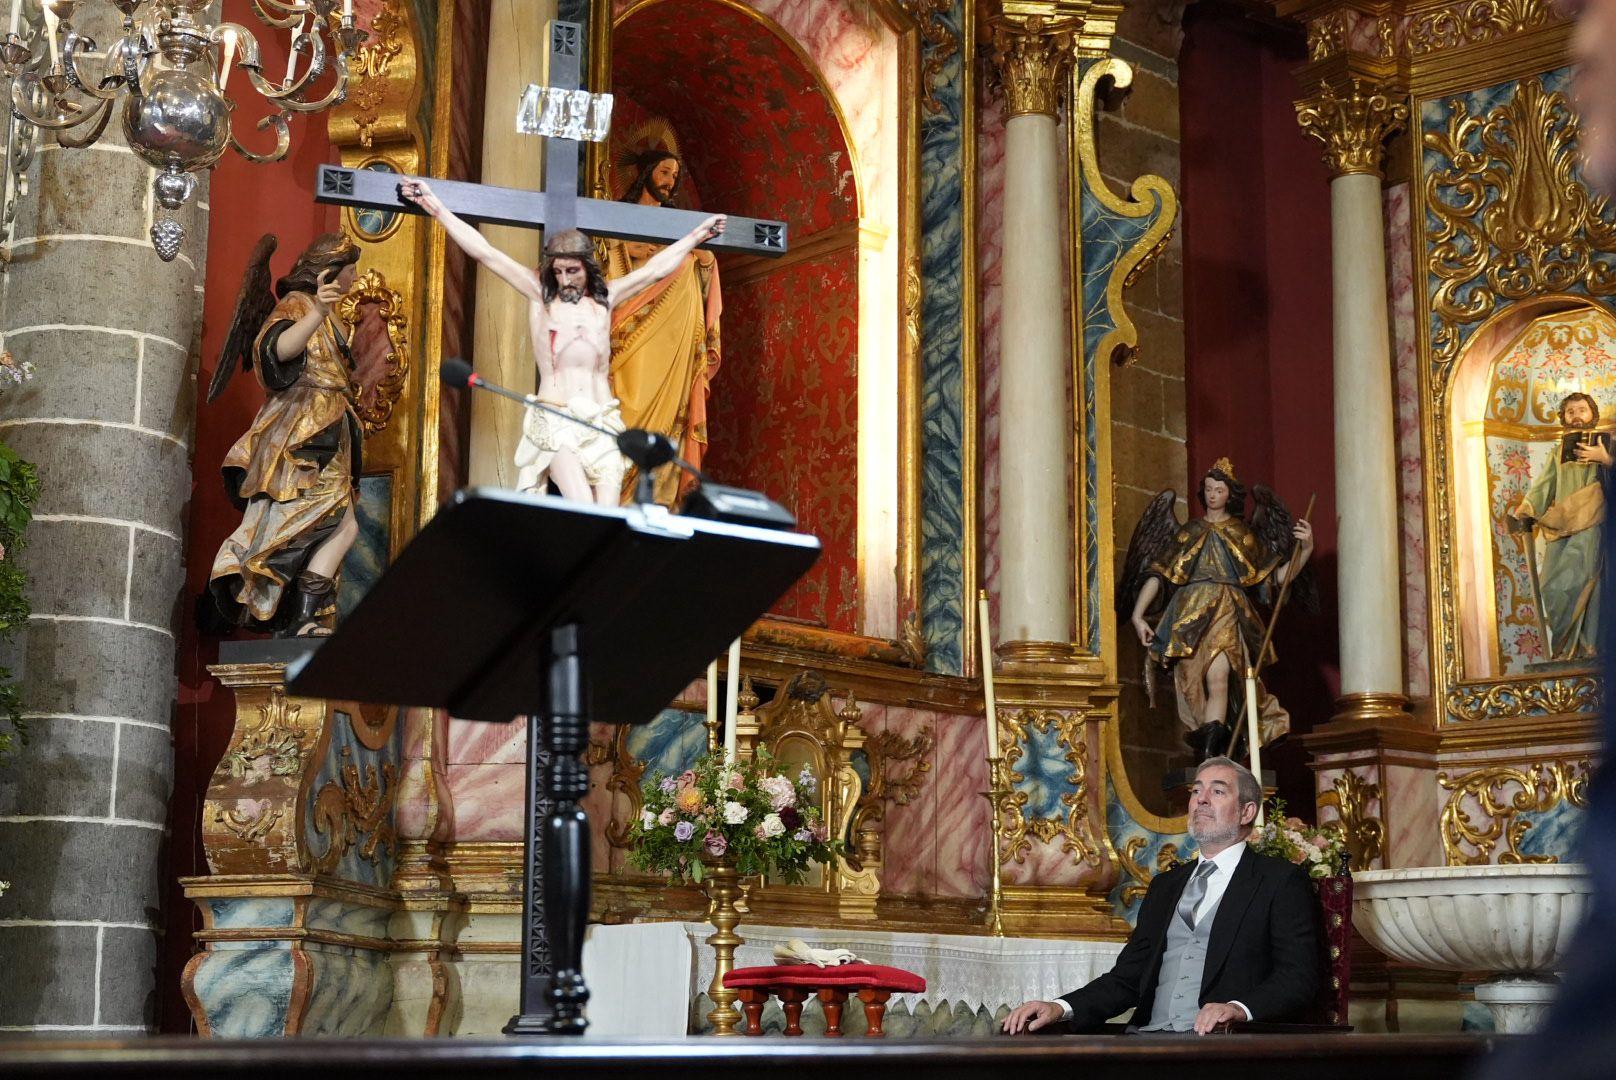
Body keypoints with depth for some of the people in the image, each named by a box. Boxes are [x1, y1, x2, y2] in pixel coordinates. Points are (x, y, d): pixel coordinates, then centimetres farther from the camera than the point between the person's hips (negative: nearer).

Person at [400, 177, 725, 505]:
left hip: (603, 423, 3)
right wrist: (436, 208, 1)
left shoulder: (604, 297, 15)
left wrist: (696, 235, 31)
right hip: (554, 423, -3)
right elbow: (484, 252, 4)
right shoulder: (540, 293, 8)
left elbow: (655, 269, 24)